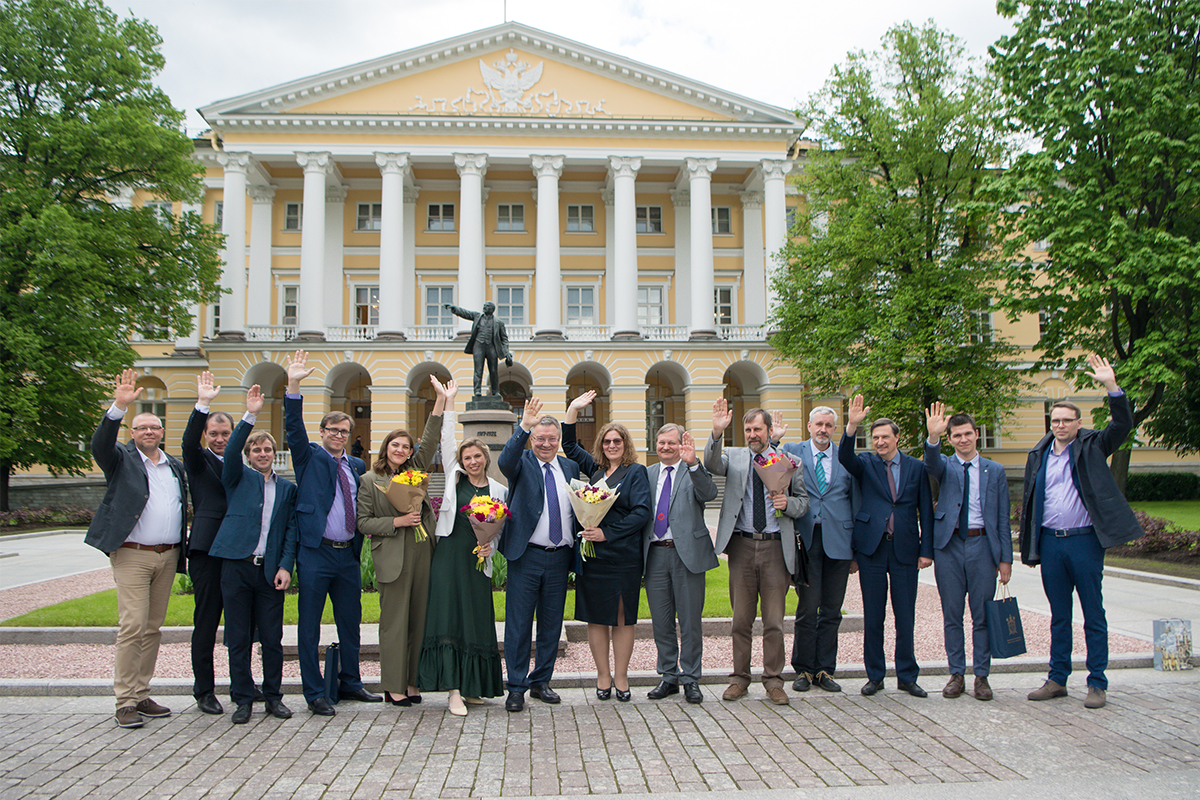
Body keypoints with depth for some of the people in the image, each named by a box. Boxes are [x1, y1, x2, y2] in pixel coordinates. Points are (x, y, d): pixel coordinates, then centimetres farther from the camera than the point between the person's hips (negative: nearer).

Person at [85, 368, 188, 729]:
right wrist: (120, 406, -32)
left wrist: (182, 551, 13)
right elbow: (100, 444, -18)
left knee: (153, 628, 9)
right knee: (132, 626, -9)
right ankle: (125, 702, -3)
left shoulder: (175, 466, 17)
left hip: (167, 556, 5)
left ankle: (142, 695, 17)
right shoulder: (122, 460, 3)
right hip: (132, 555, -5)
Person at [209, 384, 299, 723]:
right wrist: (250, 415, -23)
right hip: (236, 565, -1)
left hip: (270, 570, 1)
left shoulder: (287, 488, 13)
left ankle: (273, 696, 18)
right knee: (238, 638, 4)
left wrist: (286, 566, -4)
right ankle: (242, 699, 15)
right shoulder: (239, 478, 8)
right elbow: (231, 453, -13)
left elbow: (291, 530, 9)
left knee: (272, 638, 4)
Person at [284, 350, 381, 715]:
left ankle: (350, 683, 27)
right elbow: (293, 427, -12)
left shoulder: (357, 465, 14)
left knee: (351, 623, 13)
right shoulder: (309, 457, 2)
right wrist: (293, 386, -24)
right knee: (309, 627, 1)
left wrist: (359, 545, 7)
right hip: (316, 552, -5)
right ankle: (314, 694, 10)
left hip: (348, 555, 5)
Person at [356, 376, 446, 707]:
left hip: (422, 553, 5)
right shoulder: (370, 480, 2)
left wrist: (441, 400, -3)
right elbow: (363, 522, 0)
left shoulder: (414, 470, 13)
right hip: (393, 558, -4)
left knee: (419, 618, 7)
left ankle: (412, 681, 17)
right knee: (394, 621, -1)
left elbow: (430, 441, 5)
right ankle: (393, 686, 8)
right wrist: (396, 522, -13)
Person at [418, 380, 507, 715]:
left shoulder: (498, 489, 9)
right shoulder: (454, 478, 7)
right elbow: (447, 442, 2)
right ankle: (454, 690, -7)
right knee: (449, 618, -7)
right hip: (449, 556, -1)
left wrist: (489, 548, -7)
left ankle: (471, 687, 15)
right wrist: (449, 402, -1)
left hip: (478, 561, 1)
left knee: (477, 621, 3)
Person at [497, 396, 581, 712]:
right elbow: (505, 462, -24)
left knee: (552, 624, 12)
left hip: (560, 557, 4)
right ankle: (516, 688, 10)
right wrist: (524, 426, -35)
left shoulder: (570, 467, 12)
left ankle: (541, 682, 25)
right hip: (526, 556, -4)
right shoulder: (523, 463, -1)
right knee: (519, 624, 0)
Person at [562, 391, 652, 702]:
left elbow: (641, 513, -11)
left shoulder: (636, 471, -1)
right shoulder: (595, 468, 12)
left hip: (623, 556, -4)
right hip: (592, 555, 4)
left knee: (622, 618, 4)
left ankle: (621, 677, 12)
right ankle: (603, 676, 15)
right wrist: (573, 409, 13)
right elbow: (570, 446, 22)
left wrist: (607, 533, -17)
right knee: (596, 617, 6)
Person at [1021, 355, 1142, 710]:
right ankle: (1057, 680, 20)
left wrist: (1111, 385, -23)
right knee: (1059, 617, 12)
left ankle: (1097, 684, 12)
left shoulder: (1092, 447, 2)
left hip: (1084, 540, -3)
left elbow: (1122, 424, -12)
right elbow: (1029, 501, 13)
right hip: (1050, 542, 3)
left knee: (1094, 616, 3)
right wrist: (1028, 545, 9)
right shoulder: (1039, 455, 11)